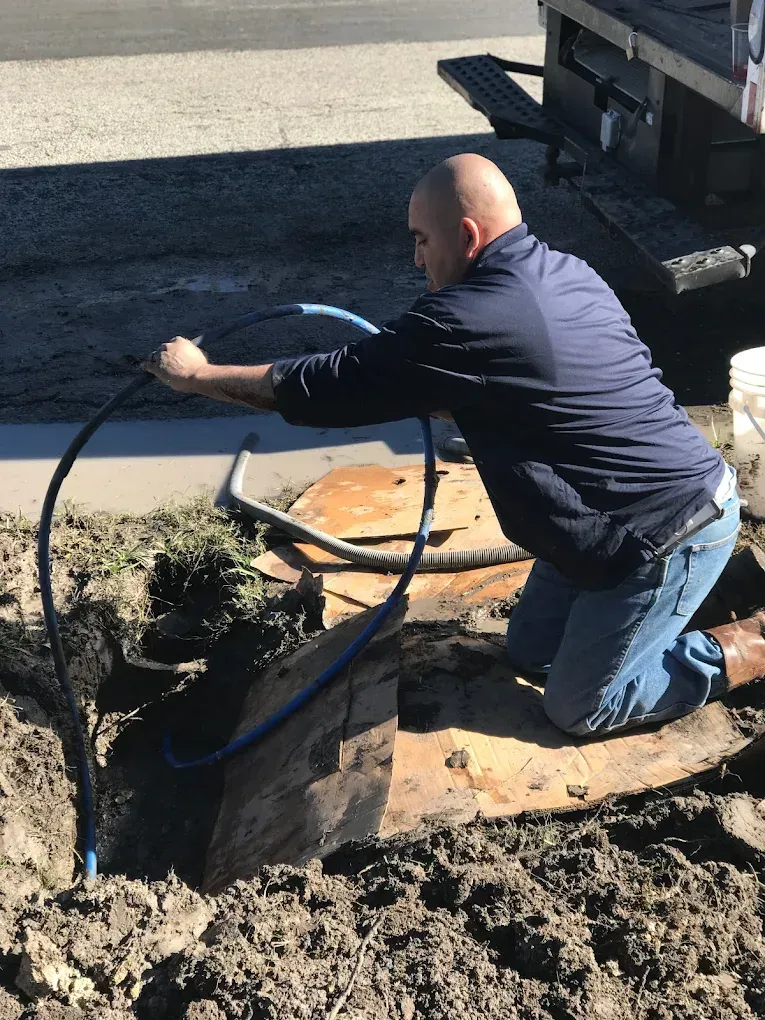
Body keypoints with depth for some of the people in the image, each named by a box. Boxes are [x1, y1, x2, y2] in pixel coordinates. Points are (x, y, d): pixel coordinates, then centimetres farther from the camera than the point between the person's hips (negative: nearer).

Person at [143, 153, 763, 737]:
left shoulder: (463, 321, -25)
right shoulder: (566, 272, 4)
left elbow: (323, 390, -17)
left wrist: (195, 376, -4)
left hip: (673, 533, -9)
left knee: (578, 706, 5)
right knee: (531, 651, 18)